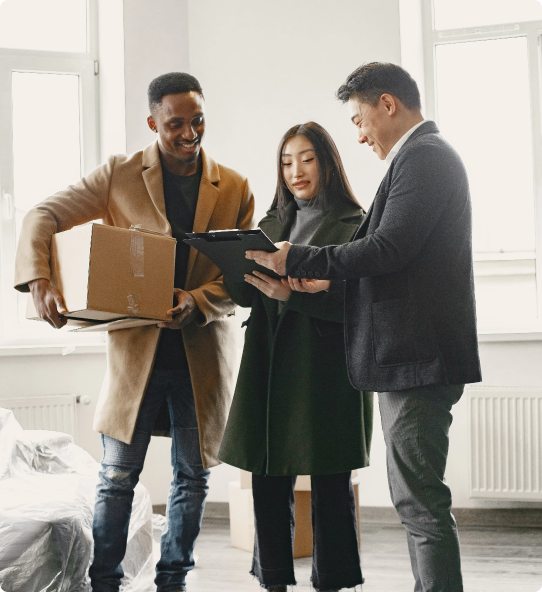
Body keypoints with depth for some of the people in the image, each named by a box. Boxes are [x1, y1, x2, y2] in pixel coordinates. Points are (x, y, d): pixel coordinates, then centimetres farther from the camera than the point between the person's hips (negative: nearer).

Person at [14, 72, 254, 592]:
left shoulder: (234, 189, 6)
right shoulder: (118, 175, 3)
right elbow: (43, 217, 1)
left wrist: (195, 302, -16)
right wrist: (38, 280, -17)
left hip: (202, 352, 2)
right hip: (135, 348, -1)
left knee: (192, 476, 9)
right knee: (117, 477, 2)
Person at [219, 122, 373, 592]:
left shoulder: (353, 226, -1)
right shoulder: (272, 224, 18)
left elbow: (354, 303, -12)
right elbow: (245, 293, 13)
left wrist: (292, 293, -23)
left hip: (327, 371, -5)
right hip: (270, 367, 5)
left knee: (330, 485, -2)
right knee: (269, 482, 6)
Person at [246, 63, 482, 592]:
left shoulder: (424, 156, -12)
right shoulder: (424, 156, 20)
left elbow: (388, 249, -21)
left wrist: (297, 259, -13)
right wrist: (332, 278, 13)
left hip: (417, 355, -11)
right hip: (409, 355, 11)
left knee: (420, 499, -7)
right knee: (416, 495, 15)